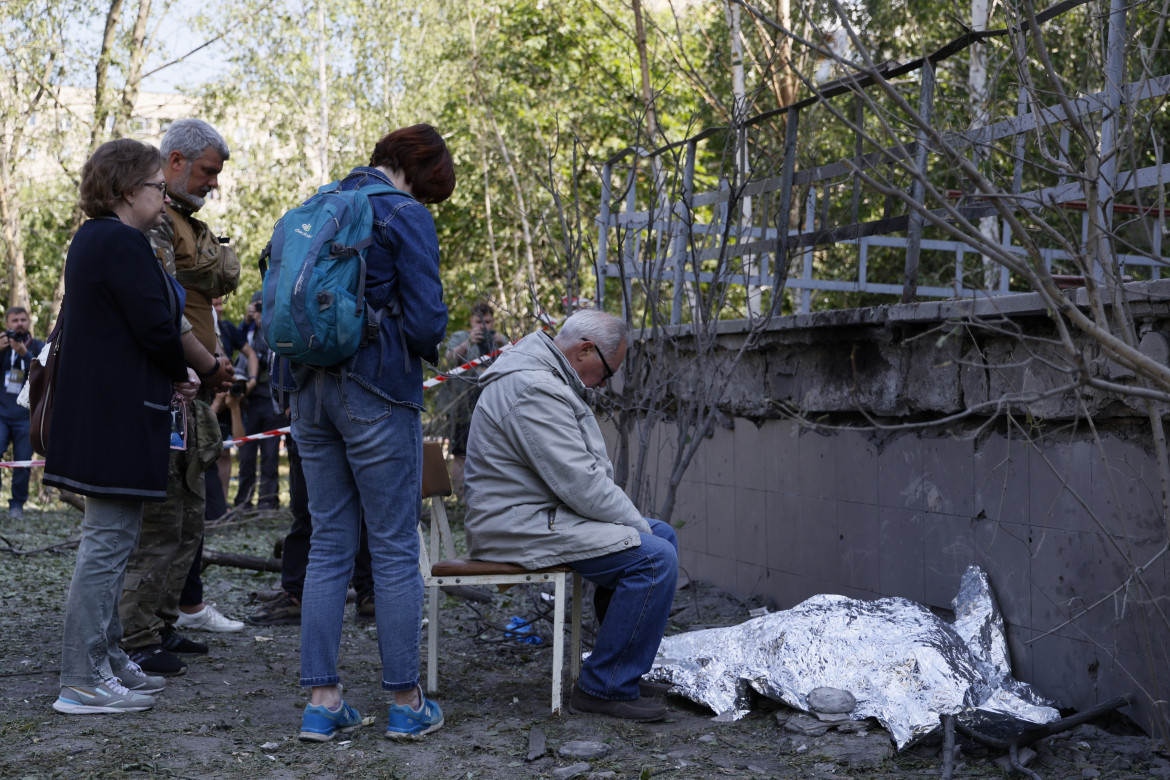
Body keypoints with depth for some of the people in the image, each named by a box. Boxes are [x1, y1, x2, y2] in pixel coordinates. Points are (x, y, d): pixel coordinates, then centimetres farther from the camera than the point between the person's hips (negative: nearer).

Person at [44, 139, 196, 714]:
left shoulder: (92, 239, 18)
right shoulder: (121, 243, -15)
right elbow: (155, 325, -21)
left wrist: (169, 375, 7)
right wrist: (181, 375, -2)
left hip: (96, 410, 11)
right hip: (120, 415, -11)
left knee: (110, 539, 16)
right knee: (107, 542, -7)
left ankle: (106, 660, 25)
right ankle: (83, 682, -1)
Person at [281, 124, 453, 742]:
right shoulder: (405, 215, -6)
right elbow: (426, 316, -12)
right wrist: (424, 351, 9)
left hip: (310, 385, 6)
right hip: (376, 391, -6)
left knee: (329, 544, 10)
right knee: (395, 548, 1)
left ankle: (321, 701, 10)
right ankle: (405, 703, 8)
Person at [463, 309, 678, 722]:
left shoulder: (549, 379, 16)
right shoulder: (533, 390, -21)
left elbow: (591, 470, 19)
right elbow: (580, 484, -24)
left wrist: (639, 522, 9)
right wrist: (638, 525, -11)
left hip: (541, 513, 11)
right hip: (522, 527, -11)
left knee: (663, 536, 13)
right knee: (654, 558, -21)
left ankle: (623, 663, 19)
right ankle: (606, 688, -12)